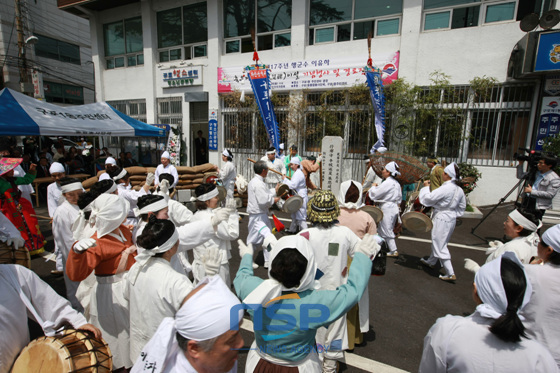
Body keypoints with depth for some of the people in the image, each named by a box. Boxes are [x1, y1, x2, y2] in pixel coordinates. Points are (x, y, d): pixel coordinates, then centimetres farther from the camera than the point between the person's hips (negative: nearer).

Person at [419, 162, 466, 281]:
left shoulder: (445, 188, -23)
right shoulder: (459, 190, 4)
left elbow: (428, 198, -20)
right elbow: (462, 206, 16)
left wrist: (426, 187, -5)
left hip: (442, 219, -9)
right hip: (452, 219, 9)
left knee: (440, 246, 0)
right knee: (438, 243, 24)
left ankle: (450, 274, 3)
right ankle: (431, 262, 42)